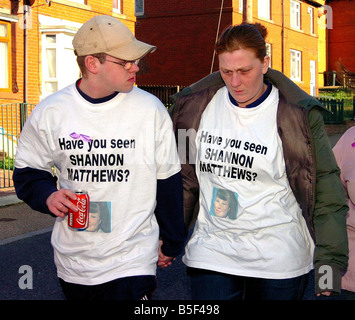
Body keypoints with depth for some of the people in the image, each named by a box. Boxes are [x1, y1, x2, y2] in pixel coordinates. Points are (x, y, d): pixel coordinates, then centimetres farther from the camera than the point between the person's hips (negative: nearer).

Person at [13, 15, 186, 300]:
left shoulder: (151, 110, -6)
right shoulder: (49, 112, -3)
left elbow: (168, 180, 2)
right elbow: (28, 171, 10)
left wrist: (171, 243, 9)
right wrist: (47, 195, -12)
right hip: (72, 263, 2)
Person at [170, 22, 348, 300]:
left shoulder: (298, 116, -9)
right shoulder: (196, 106, 1)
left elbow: (326, 195, -9)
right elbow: (184, 178, 11)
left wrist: (329, 264, -14)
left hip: (279, 263, -2)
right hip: (211, 253, 2)